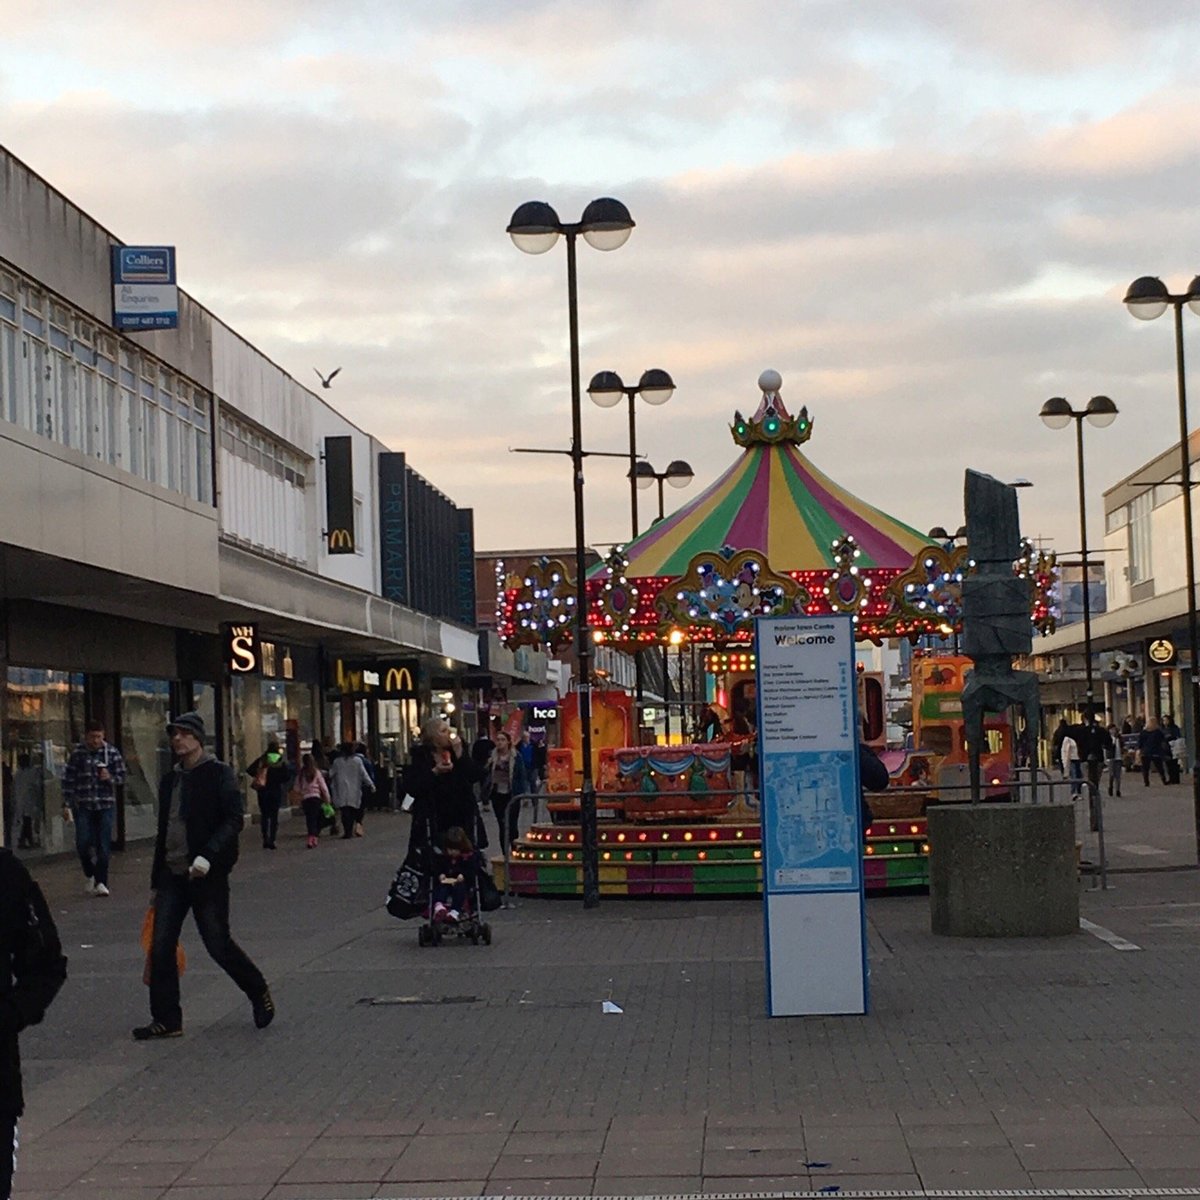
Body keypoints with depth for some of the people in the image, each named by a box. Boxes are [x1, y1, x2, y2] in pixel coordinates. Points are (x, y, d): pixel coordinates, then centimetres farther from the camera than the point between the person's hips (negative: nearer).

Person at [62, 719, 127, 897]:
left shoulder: (112, 752, 2)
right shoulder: (77, 753, 0)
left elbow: (122, 776, 6)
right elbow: (68, 779, 4)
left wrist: (110, 777, -15)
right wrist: (67, 803, 0)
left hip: (106, 804, 0)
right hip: (83, 805, 0)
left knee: (103, 846, -2)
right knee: (83, 843, -4)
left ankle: (100, 882, 4)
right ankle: (89, 874, 22)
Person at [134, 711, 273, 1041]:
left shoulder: (219, 774, -5)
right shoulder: (170, 780, 14)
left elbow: (234, 819, -13)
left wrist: (208, 855, -25)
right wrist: (156, 879, 18)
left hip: (206, 874, -6)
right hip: (172, 874, 6)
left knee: (218, 944, -1)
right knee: (160, 948, 0)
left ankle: (258, 993, 22)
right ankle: (166, 1020, 8)